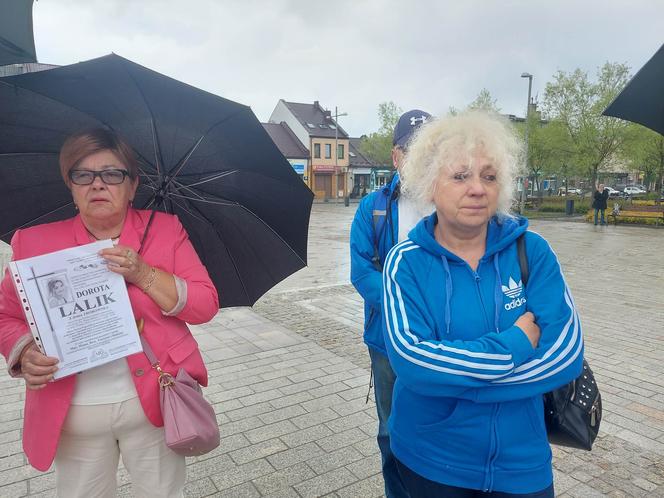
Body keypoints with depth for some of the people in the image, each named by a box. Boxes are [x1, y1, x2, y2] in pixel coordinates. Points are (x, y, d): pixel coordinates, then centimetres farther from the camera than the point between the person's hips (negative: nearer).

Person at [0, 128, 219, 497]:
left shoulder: (166, 229, -4)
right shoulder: (36, 243, -1)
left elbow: (206, 306, -8)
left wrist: (143, 274, -20)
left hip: (151, 402, -1)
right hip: (73, 414, 1)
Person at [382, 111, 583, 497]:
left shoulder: (533, 251, -8)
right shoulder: (406, 262, -13)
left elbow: (567, 352, -17)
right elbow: (409, 359, -24)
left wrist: (450, 375, -22)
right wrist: (513, 347, -21)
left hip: (522, 461, 2)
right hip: (428, 459, -1)